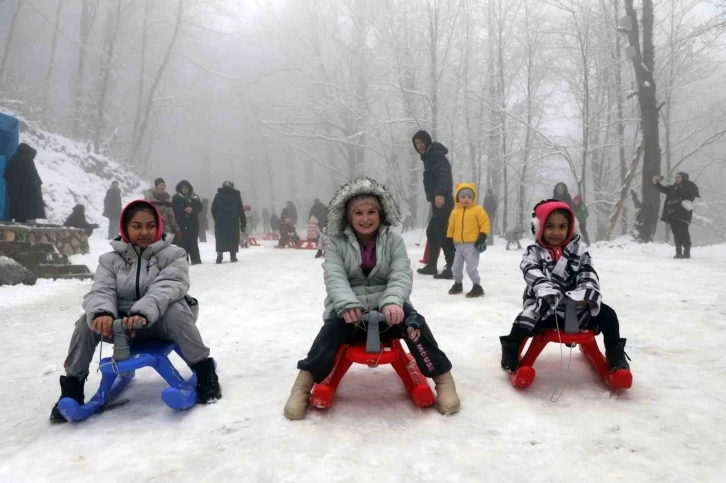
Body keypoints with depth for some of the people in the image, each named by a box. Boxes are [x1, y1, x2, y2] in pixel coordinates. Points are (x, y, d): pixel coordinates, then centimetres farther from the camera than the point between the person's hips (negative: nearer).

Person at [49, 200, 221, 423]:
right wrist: (102, 312, -38)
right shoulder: (110, 259, 4)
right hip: (122, 324, 3)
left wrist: (143, 312, -44)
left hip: (160, 322, -3)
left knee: (175, 310, -35)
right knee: (88, 321, -23)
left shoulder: (172, 255, -5)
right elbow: (101, 291, -13)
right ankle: (72, 386, -5)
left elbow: (167, 287, -24)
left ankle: (204, 370, -21)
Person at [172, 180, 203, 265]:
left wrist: (192, 209, -14)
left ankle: (196, 260, 5)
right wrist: (185, 210, -16)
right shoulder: (176, 197, 6)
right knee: (183, 242, -6)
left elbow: (199, 208, 4)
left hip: (193, 223, 2)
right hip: (181, 223, -1)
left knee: (193, 242, 1)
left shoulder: (194, 196, 11)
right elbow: (175, 209, -4)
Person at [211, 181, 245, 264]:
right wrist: (243, 222, 6)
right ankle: (233, 256, 5)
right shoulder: (236, 195, 4)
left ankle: (219, 254, -10)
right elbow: (241, 210, 3)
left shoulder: (218, 195, 7)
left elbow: (213, 209, 5)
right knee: (233, 238, 7)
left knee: (220, 239, 5)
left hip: (220, 221, 1)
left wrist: (217, 219, 14)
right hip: (233, 221, -1)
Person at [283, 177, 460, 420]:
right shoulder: (336, 243, 3)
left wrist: (393, 302, -32)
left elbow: (402, 275, -9)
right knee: (332, 329, -32)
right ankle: (303, 386, -22)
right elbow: (334, 277, -11)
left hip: (387, 310, 1)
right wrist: (347, 304, -33)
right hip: (349, 313, 0)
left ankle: (443, 378, -15)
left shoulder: (393, 240, 4)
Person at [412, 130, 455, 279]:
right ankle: (431, 266, 28)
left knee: (444, 234, -13)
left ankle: (453, 268, -14)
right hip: (438, 201, 11)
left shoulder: (436, 155, -9)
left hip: (442, 201, -11)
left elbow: (444, 175, -25)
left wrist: (440, 193, -40)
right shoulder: (429, 157, 23)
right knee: (432, 232, 18)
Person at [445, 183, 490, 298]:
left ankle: (477, 287, 1)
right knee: (456, 267, 15)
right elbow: (451, 227, 13)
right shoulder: (455, 212, 7)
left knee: (471, 267, -11)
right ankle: (458, 284, 35)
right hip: (459, 244, 6)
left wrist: (482, 236, -15)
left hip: (472, 244, -5)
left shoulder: (478, 210, -6)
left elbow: (485, 224, -6)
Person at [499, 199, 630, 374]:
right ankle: (511, 355, -1)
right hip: (544, 310, -2)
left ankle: (616, 357, 7)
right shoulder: (533, 253, -1)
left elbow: (589, 276, -8)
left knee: (607, 314, -14)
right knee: (523, 323, -28)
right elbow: (533, 274, -21)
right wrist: (545, 290, -44)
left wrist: (587, 294, -32)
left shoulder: (579, 251, 5)